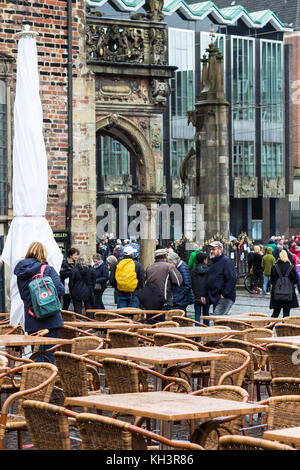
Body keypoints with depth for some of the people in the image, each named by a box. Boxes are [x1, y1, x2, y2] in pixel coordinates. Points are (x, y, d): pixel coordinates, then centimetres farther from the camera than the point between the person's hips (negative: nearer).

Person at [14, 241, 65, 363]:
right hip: (49, 319, -4)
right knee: (48, 354, 0)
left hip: (30, 320, 4)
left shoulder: (21, 272, 6)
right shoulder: (47, 269, -10)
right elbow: (60, 290, -14)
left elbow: (22, 295, 13)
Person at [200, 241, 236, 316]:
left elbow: (232, 279, -18)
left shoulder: (226, 261, -10)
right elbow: (206, 280, 24)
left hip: (225, 298, -9)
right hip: (214, 298, 9)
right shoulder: (213, 263, 18)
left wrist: (224, 294, -20)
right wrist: (203, 294, 15)